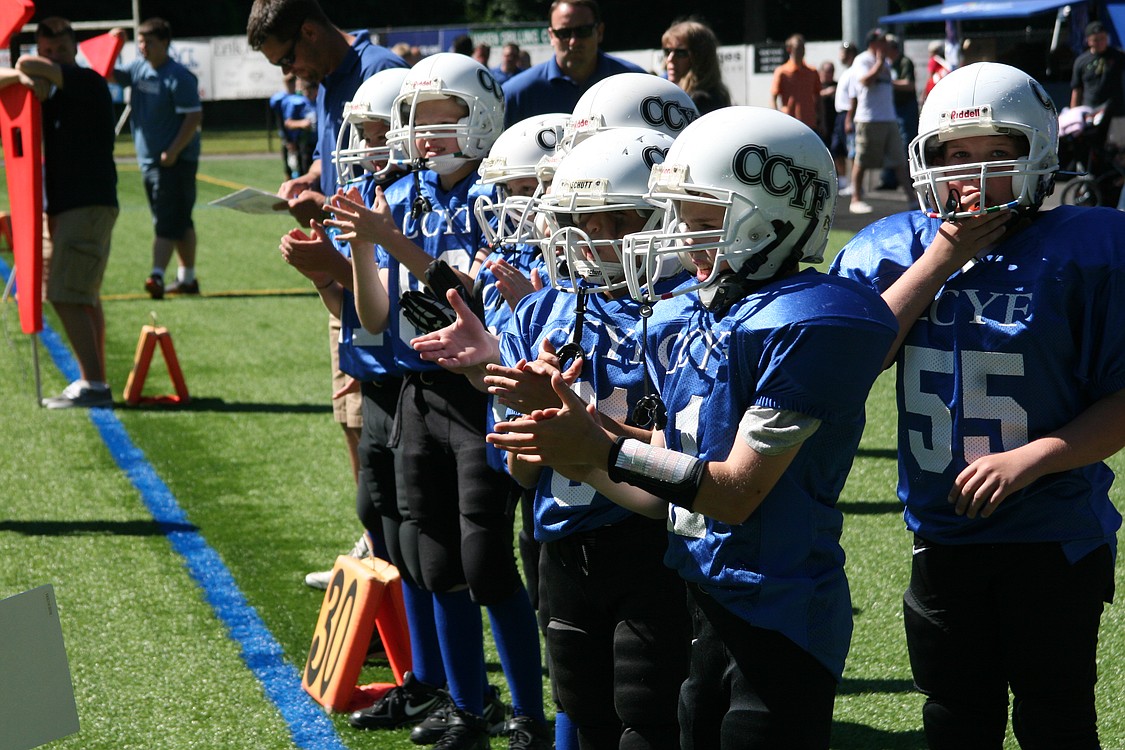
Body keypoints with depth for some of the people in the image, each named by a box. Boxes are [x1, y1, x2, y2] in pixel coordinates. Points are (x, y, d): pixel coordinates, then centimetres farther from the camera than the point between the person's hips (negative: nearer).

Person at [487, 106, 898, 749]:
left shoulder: (805, 326, -18)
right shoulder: (687, 318, 8)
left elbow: (737, 491, -19)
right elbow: (668, 497, 11)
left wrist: (605, 450, -18)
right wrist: (580, 461, -3)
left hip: (780, 620, -8)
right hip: (705, 606, 8)